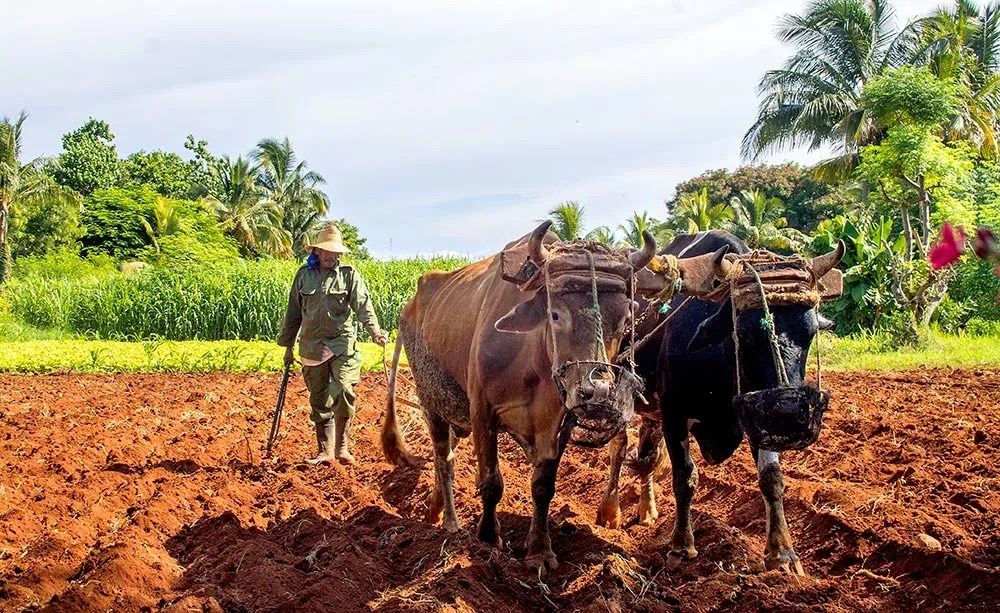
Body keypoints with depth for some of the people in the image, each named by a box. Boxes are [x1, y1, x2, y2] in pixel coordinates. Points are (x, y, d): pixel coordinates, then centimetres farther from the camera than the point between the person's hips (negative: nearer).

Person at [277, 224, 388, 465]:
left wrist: (374, 330, -25)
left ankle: (342, 446, -4)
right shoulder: (304, 275, 8)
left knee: (343, 391, -19)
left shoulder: (349, 274, 2)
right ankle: (324, 452, 14)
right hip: (312, 346, 3)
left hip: (342, 344, -3)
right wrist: (288, 345, 17)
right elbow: (293, 313, 15)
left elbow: (363, 305, -8)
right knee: (319, 400, 6)